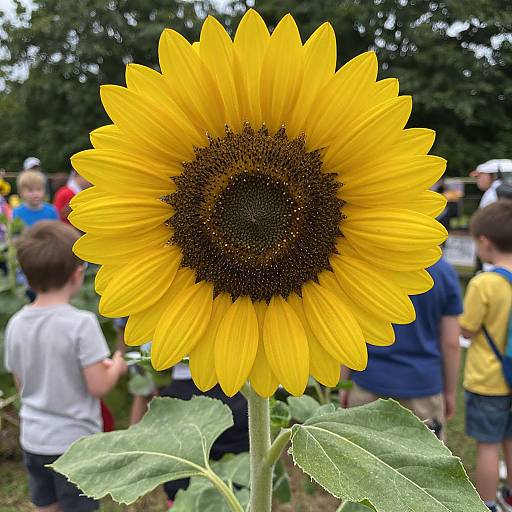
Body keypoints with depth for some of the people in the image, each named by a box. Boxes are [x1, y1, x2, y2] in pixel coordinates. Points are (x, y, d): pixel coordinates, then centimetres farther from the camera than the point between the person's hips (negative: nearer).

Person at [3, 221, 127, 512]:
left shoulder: (17, 324, -5)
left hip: (34, 439, 5)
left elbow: (21, 383, 6)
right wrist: (117, 365, 0)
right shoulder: (81, 323, -23)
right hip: (75, 441, -5)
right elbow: (98, 387, -20)